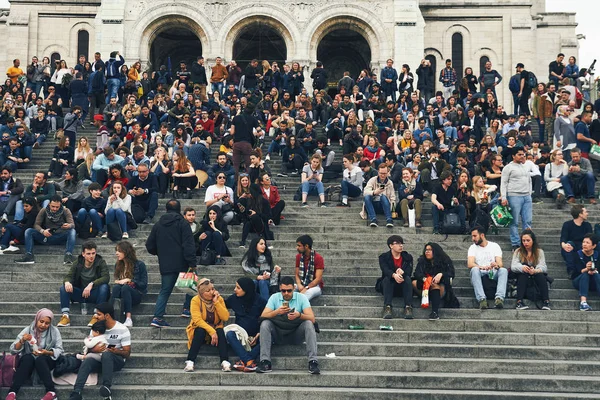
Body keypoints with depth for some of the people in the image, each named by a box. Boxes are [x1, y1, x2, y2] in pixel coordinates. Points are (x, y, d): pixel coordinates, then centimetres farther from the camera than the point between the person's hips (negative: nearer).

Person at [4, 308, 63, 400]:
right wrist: (22, 341, -24)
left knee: (40, 359, -35)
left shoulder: (54, 331, -2)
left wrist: (47, 352, -22)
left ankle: (51, 392, -45)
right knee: (28, 357, -34)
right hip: (28, 361, 1)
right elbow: (13, 350, -5)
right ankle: (12, 392, -43)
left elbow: (59, 350, -4)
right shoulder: (28, 330, -2)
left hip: (47, 361, -1)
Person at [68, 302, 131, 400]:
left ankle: (107, 387, -47)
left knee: (106, 354, -38)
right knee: (87, 360, -30)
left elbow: (127, 353, -6)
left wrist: (117, 351, -28)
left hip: (117, 361, -4)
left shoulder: (122, 329, -6)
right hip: (100, 359, 4)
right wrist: (94, 349, -17)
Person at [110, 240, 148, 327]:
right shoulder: (118, 265, 13)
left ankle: (128, 319, -46)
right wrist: (117, 282, -2)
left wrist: (129, 280, -15)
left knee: (125, 287, -35)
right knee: (116, 287, -30)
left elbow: (143, 284, -5)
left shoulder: (139, 264, -1)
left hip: (136, 295, -3)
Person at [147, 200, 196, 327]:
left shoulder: (158, 225, 10)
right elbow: (189, 244, -13)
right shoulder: (183, 223, -4)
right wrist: (192, 263, -15)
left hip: (165, 265, 4)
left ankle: (157, 317, -3)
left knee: (165, 291, 8)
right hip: (182, 264, -4)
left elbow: (150, 246, 13)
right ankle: (187, 309, 15)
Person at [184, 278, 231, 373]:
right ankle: (190, 362, -35)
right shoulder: (196, 300, -12)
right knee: (200, 331, -34)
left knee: (221, 331, -29)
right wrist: (211, 331, -33)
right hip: (200, 330, -2)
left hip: (215, 330, 2)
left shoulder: (219, 299, -4)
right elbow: (197, 320, -23)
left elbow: (225, 317, -15)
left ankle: (225, 362, -39)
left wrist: (216, 302, -21)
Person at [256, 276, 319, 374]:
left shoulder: (301, 298, -2)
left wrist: (299, 315, -34)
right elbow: (263, 316, -10)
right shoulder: (274, 298, 1)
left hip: (296, 334, -1)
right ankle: (265, 362, -28)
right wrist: (276, 312, -28)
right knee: (265, 324, -25)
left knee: (308, 324, -28)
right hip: (278, 334, 1)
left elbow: (312, 318, -13)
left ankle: (313, 362, -31)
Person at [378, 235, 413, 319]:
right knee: (386, 279, -32)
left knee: (408, 278, -29)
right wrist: (394, 275, -41)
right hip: (389, 285, -1)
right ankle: (387, 307, -48)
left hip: (403, 286, 1)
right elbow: (385, 270, -18)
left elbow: (409, 272, -9)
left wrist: (402, 272, -33)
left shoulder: (408, 257, 9)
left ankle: (408, 307, -43)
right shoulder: (384, 257, 3)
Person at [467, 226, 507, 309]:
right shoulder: (473, 247, 10)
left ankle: (499, 298, -47)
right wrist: (481, 267, -29)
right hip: (480, 274, 0)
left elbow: (500, 263, -2)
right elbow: (470, 264, -8)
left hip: (493, 274, 0)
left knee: (503, 270, -30)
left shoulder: (494, 246, 11)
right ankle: (482, 299, -46)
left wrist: (497, 265, -29)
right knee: (474, 270, -34)